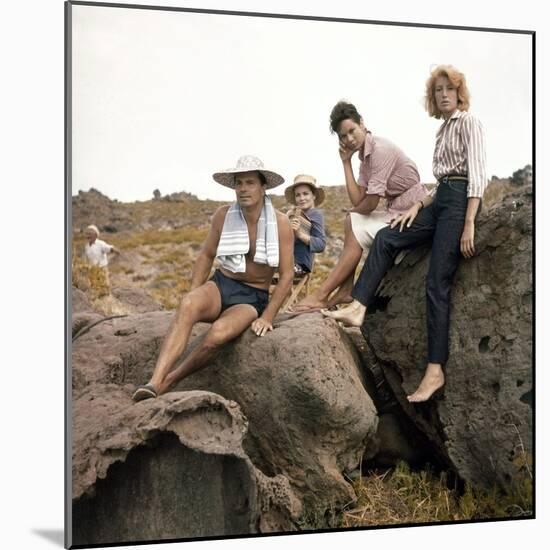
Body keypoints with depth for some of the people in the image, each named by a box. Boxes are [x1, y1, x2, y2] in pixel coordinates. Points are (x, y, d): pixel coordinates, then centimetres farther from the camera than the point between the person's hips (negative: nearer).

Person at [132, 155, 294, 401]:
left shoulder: (280, 223, -9)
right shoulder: (223, 215, -1)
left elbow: (287, 275, -7)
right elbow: (206, 256, 10)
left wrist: (267, 317, -12)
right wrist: (193, 295, 1)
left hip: (252, 298, -2)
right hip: (220, 285, 2)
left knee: (218, 334, -35)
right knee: (188, 305, -34)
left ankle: (169, 381, -16)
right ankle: (154, 381, -42)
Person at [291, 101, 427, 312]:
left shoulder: (380, 149, -18)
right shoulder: (365, 156, 11)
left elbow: (371, 203, -20)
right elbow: (357, 201, -2)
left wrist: (353, 214, 2)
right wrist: (346, 162, -1)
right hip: (397, 211, 9)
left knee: (357, 231, -13)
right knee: (351, 222, 4)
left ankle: (322, 294, -7)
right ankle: (346, 290, -1)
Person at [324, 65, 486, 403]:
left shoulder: (468, 122, -3)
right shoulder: (444, 128, 22)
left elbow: (477, 173, -14)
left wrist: (469, 224, -22)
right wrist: (419, 206, 10)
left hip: (460, 201, -9)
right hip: (442, 200, 9)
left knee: (438, 283, -14)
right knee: (387, 239, 0)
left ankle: (436, 371, -13)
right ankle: (358, 309, -4)